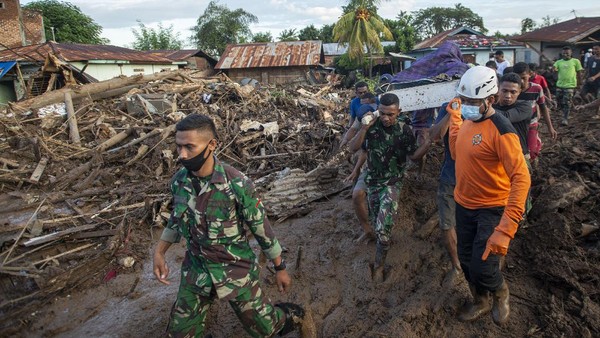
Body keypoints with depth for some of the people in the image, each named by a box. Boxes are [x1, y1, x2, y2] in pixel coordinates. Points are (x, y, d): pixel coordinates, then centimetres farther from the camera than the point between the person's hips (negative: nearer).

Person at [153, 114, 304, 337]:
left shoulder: (236, 184, -25)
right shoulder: (178, 181, -9)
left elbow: (261, 228, -14)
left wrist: (280, 268, -5)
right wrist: (159, 252, 2)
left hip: (236, 270, -4)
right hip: (195, 272, 5)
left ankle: (289, 315, 46)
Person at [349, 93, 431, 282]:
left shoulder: (404, 129, -13)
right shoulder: (372, 124, -10)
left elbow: (413, 156, -6)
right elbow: (353, 148, -14)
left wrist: (429, 143, -23)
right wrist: (364, 128, -28)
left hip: (392, 183, -3)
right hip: (372, 181, 3)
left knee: (382, 227, -11)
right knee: (376, 222, 19)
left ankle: (379, 266, 8)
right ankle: (385, 240, 50)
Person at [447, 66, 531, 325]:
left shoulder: (501, 130, -24)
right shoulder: (467, 120, 2)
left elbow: (521, 179, -30)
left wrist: (505, 230, -38)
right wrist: (454, 116, 15)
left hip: (492, 209, -7)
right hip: (464, 205, 7)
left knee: (482, 269, -7)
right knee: (466, 261, 17)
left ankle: (500, 293, 30)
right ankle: (481, 303, 45)